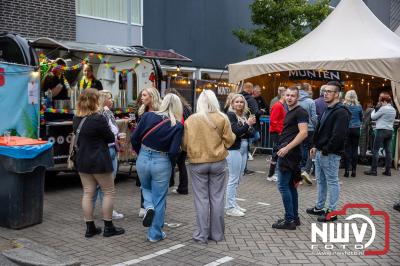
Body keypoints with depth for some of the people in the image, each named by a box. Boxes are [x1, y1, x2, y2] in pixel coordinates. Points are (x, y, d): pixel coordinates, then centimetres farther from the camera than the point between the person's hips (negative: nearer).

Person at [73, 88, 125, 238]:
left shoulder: (77, 119, 4)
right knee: (108, 192, 5)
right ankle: (108, 227, 10)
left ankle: (90, 228, 14)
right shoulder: (98, 118, -18)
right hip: (99, 161, -7)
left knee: (88, 193, 9)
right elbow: (110, 138, -9)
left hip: (82, 160, 7)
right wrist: (116, 136, 11)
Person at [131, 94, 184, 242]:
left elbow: (134, 138, -4)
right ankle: (155, 234, 20)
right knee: (159, 199, 13)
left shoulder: (148, 116, -5)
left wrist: (140, 153, 13)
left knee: (146, 188, 30)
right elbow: (174, 151, -17)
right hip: (162, 163, -2)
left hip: (143, 159, 2)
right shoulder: (178, 126, -11)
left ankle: (148, 207, 2)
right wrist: (171, 163, 4)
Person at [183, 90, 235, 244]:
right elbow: (229, 140, -3)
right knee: (217, 198, 10)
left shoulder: (191, 120, -7)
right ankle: (217, 234, 17)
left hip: (197, 163, -1)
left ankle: (202, 235, 11)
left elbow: (185, 144, -4)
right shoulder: (222, 118, -6)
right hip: (218, 162, 1)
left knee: (201, 199, 6)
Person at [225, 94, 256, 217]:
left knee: (238, 178, 11)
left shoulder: (244, 116, 13)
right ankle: (230, 208, -1)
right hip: (234, 150, -8)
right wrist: (247, 124, -17)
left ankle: (233, 204, 20)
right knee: (233, 179, -6)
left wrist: (251, 125, -4)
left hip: (243, 149, 8)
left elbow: (248, 134, 13)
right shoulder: (230, 115, -7)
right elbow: (235, 131, -19)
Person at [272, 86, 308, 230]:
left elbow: (303, 133, -22)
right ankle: (294, 218, 20)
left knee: (283, 185, -8)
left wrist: (287, 148, -25)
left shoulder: (300, 112, -11)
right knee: (291, 186, 13)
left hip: (290, 153, -10)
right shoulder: (289, 112, 18)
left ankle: (289, 220, -3)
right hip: (286, 153, 10)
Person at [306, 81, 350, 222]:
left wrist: (326, 150, -18)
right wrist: (315, 146, 12)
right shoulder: (328, 110, 15)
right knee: (321, 181, 17)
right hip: (320, 152, 10)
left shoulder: (341, 112, -15)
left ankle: (332, 211, 8)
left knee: (332, 182, 0)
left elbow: (339, 135, -23)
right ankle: (319, 207, 28)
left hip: (330, 154, -9)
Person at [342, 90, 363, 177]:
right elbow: (361, 118, 11)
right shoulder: (359, 106, 1)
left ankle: (347, 170, 0)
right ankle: (354, 170, 7)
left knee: (347, 149, 2)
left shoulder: (344, 105, -5)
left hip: (346, 129, -2)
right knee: (355, 149, 6)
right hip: (356, 129, 2)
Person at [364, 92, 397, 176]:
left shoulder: (383, 108, -13)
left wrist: (376, 108, 4)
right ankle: (388, 170, 10)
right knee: (388, 151, 7)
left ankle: (373, 170, -3)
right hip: (390, 131, 8)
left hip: (381, 131, -8)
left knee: (375, 150, -3)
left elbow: (373, 117, -7)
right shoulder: (393, 109, 12)